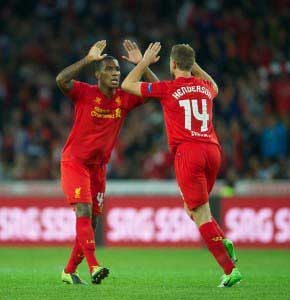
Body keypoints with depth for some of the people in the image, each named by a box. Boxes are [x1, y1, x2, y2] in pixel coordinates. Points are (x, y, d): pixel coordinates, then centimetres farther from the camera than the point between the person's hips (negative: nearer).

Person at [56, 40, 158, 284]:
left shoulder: (125, 99, 1)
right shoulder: (85, 93, -12)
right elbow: (61, 80, -31)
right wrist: (88, 59, -30)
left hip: (98, 167, 6)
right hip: (74, 161, -6)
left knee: (91, 222, 8)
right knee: (84, 211, -20)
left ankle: (69, 271, 20)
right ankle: (94, 266, -30)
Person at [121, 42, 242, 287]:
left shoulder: (167, 89, -2)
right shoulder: (205, 86, 13)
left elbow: (127, 85, 10)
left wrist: (146, 61, 20)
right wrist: (194, 66, 36)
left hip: (187, 152, -6)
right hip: (212, 150, 6)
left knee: (201, 214, -4)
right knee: (191, 206, 23)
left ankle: (230, 270, -13)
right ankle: (223, 241, -1)